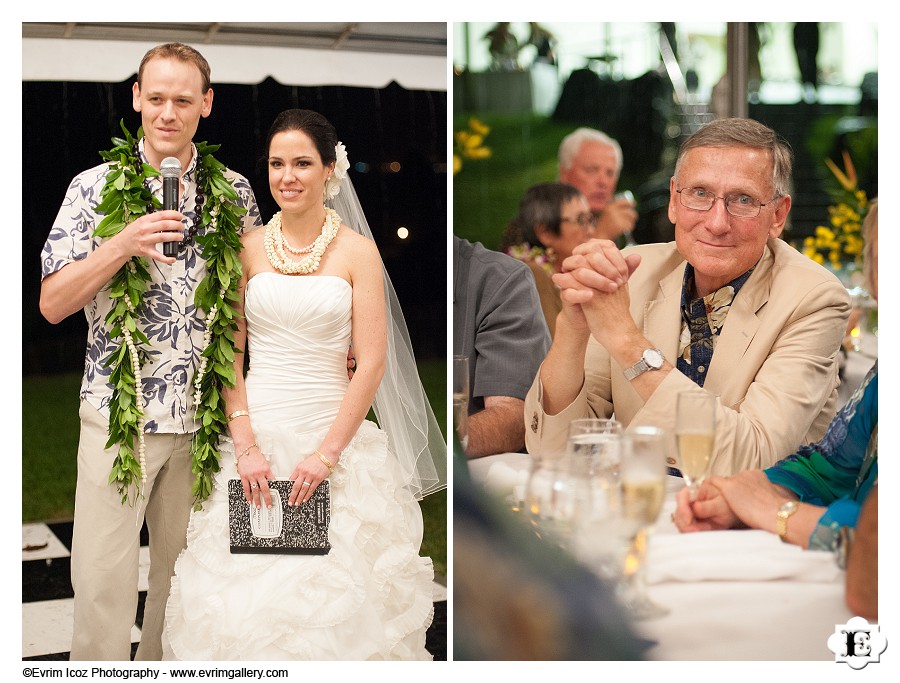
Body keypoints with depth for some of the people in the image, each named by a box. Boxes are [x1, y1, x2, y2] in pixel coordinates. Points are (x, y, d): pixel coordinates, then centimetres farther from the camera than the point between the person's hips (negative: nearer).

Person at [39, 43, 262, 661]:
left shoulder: (234, 191, 7)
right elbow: (53, 303, -4)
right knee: (103, 575, -2)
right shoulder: (96, 187, 0)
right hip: (118, 412, -2)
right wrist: (123, 246, -18)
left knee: (186, 570, 11)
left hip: (204, 414, 2)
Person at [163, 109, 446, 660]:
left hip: (336, 432, -1)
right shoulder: (248, 249, 4)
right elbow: (228, 356, 2)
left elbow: (373, 363, -5)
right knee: (248, 588, 4)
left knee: (336, 585, 1)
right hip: (256, 431, 2)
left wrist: (327, 453, -12)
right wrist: (245, 445, -9)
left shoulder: (357, 251, -1)